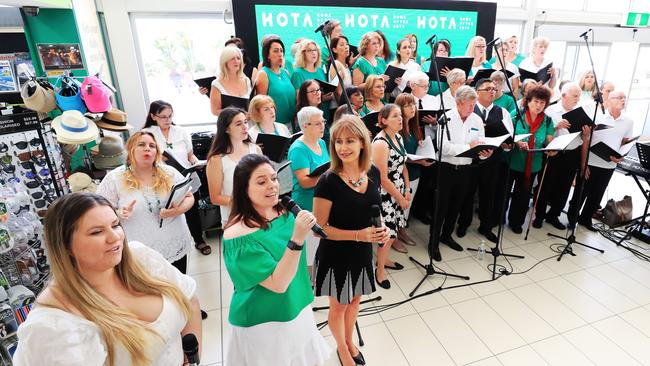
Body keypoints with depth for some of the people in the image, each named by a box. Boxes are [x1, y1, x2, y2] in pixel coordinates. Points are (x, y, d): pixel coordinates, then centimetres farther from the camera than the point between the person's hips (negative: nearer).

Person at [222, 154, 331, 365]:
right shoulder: (238, 235, -25)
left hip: (298, 311, 6)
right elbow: (278, 284, -27)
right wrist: (297, 239, -35)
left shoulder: (284, 212, -5)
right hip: (264, 324, -6)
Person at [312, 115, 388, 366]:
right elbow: (320, 227, -19)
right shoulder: (328, 181, -24)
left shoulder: (373, 173, -7)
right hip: (335, 255, -5)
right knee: (339, 305, 17)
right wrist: (358, 235, -27)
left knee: (355, 300, 25)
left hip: (363, 253, 5)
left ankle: (350, 342, 53)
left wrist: (381, 228, -10)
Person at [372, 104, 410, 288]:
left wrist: (407, 190, 4)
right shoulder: (380, 143, -22)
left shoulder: (398, 137, 5)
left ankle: (384, 259, 40)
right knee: (388, 232, 0)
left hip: (398, 192, 8)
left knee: (394, 229, 18)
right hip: (384, 194, -8)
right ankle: (379, 270, 21)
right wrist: (400, 199, -12)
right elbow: (383, 178, -22)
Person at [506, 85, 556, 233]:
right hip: (512, 161, -3)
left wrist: (552, 150, -24)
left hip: (533, 165, 3)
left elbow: (549, 142, -1)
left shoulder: (548, 121, 2)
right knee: (504, 191, 10)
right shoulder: (516, 114, -7)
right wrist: (518, 143, -28)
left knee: (523, 194, 15)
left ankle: (515, 222, 33)